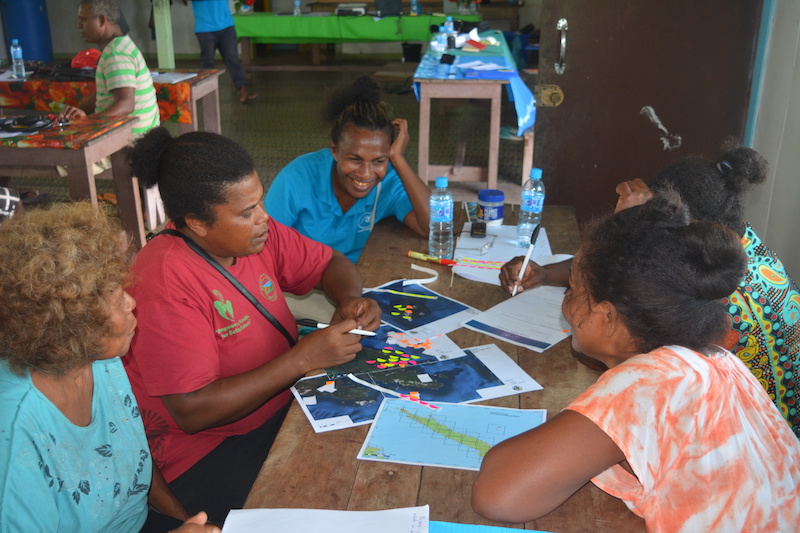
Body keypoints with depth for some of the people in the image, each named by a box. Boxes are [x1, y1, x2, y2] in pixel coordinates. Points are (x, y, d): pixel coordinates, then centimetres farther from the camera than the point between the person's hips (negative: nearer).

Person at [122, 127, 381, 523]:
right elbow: (192, 411, -25)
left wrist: (350, 300, -10)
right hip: (210, 449, -7)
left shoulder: (256, 231, -1)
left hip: (286, 405, 7)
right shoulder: (164, 282, -23)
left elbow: (331, 264, 13)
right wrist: (301, 359, -25)